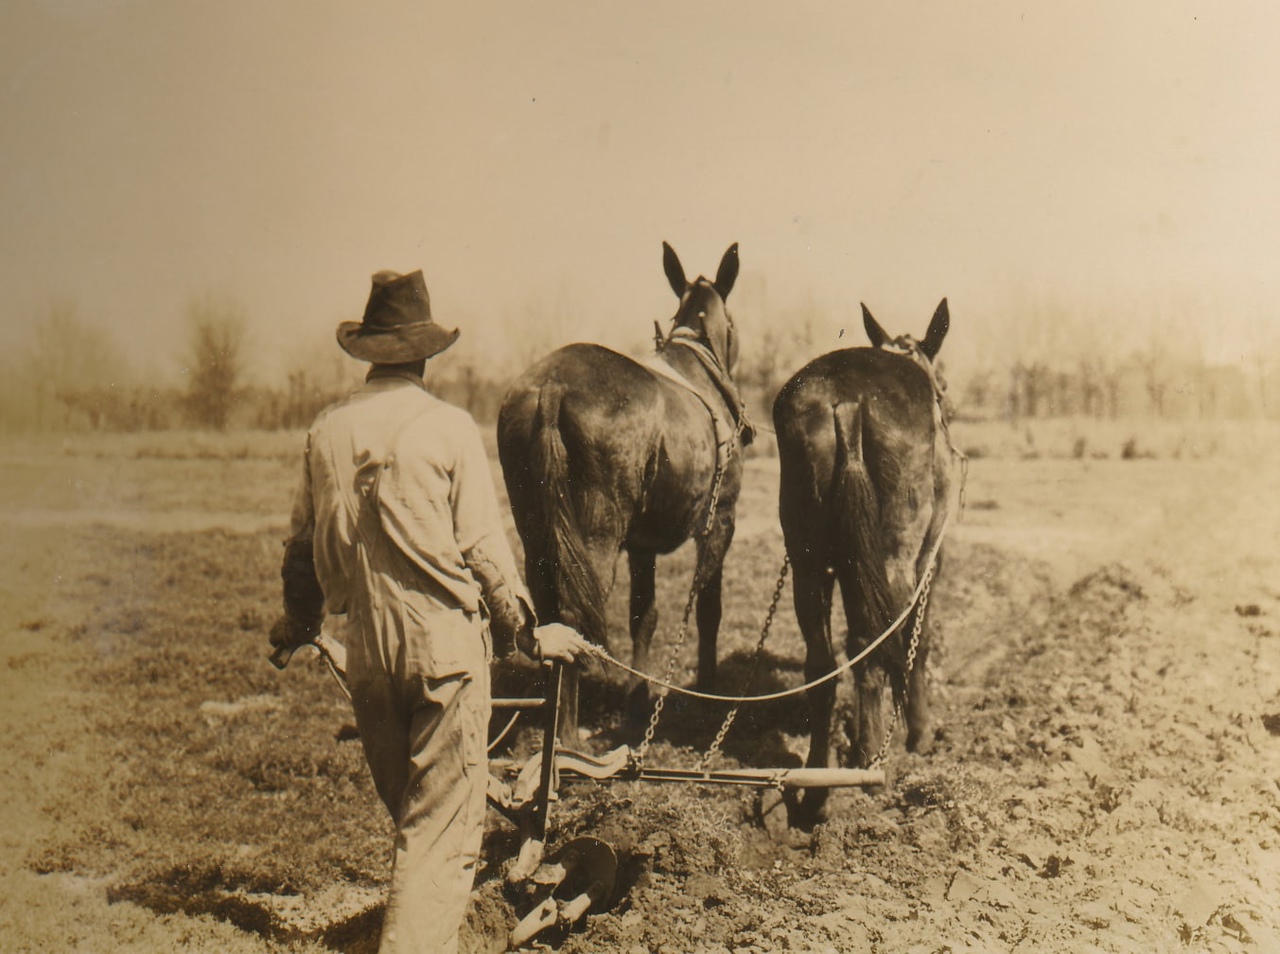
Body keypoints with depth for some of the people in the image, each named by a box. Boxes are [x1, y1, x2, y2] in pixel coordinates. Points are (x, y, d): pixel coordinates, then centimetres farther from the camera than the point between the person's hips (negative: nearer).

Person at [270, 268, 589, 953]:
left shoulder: (326, 430, 2)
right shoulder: (448, 427, -9)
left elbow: (304, 543, 11)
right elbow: (483, 548, -8)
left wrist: (298, 620, 30)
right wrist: (527, 632, 5)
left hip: (365, 648, 5)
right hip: (445, 641, -5)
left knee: (405, 811, 22)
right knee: (445, 821, 2)